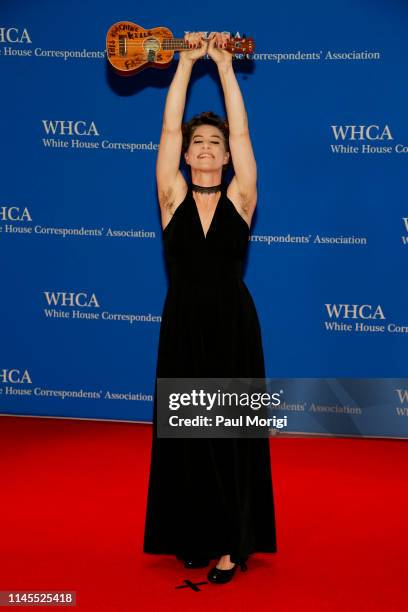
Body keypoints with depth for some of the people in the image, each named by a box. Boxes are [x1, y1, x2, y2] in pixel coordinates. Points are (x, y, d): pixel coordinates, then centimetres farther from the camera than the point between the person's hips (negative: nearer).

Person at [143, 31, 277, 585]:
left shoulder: (239, 200, 0)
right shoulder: (173, 199, 1)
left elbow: (242, 132, -4)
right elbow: (169, 129, -2)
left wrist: (225, 65, -2)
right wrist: (187, 61, 0)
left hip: (233, 329, -1)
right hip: (183, 329, 1)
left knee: (230, 433, 3)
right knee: (185, 433, 7)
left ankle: (229, 543, 12)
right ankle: (192, 535, 21)